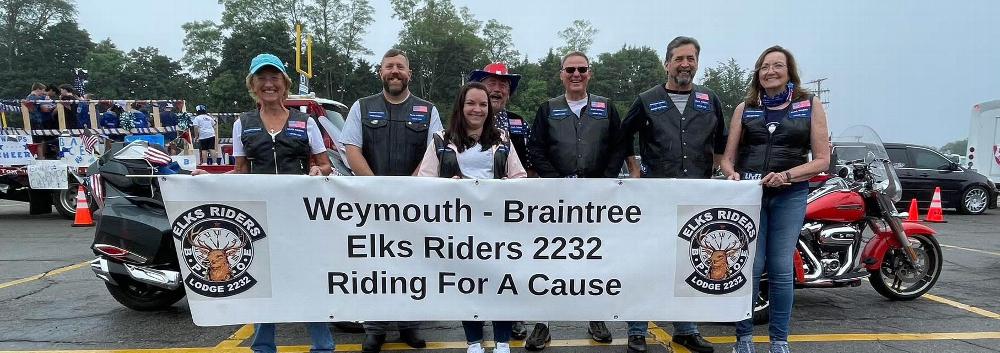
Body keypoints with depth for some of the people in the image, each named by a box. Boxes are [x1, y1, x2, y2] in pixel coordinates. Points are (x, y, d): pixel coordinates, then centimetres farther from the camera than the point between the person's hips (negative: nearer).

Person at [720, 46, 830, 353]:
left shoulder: (810, 105, 8)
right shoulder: (745, 108, 12)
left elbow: (822, 159, 2)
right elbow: (728, 157, 11)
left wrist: (787, 175, -14)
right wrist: (732, 174, -11)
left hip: (790, 195, 0)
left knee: (781, 269, 0)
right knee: (750, 266, -4)